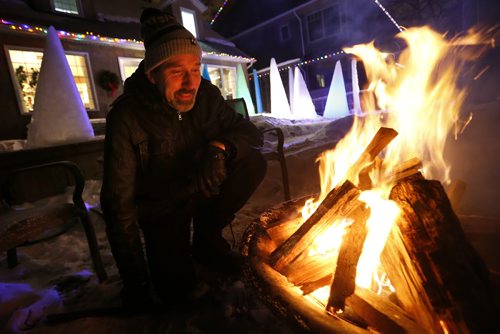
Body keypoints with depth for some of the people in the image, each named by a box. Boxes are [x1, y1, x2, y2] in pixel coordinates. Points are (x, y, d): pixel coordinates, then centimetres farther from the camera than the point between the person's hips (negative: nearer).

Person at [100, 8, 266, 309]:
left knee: (253, 163, -22)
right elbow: (119, 202, -20)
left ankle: (206, 238, -2)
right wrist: (136, 282, -18)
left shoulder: (207, 95, -11)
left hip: (203, 191, 4)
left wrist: (221, 146, -33)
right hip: (160, 206, -3)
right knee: (178, 290, -18)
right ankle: (178, 253, 18)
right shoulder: (127, 116, -21)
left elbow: (251, 132, -8)